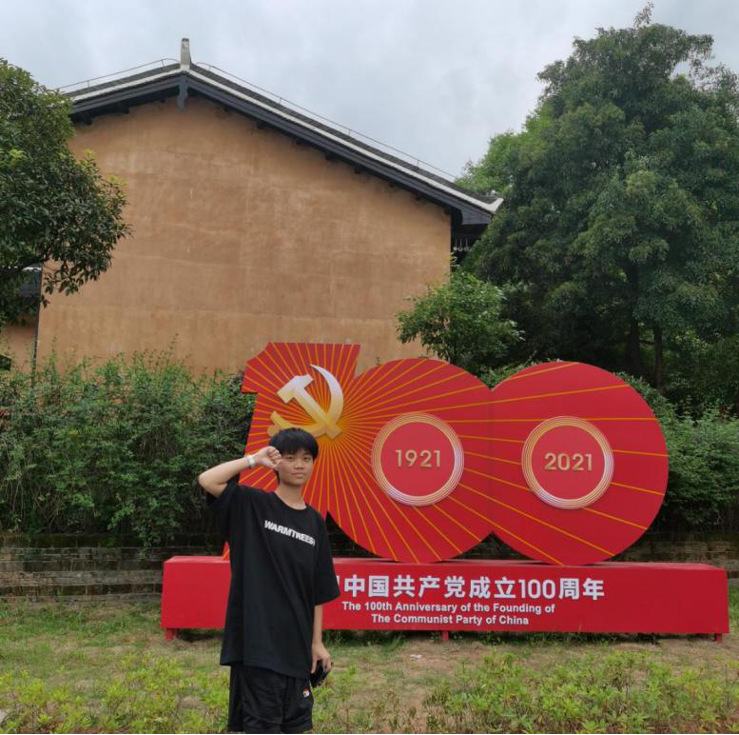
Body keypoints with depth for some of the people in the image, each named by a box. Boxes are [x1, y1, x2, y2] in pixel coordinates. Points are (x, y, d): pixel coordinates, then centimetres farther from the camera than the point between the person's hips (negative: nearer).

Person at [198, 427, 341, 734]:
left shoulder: (315, 522, 8)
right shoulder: (251, 504, -4)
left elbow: (318, 591, 10)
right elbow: (207, 481, -21)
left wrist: (317, 642, 8)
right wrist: (254, 459, -13)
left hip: (296, 644, 5)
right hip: (256, 640, -5)